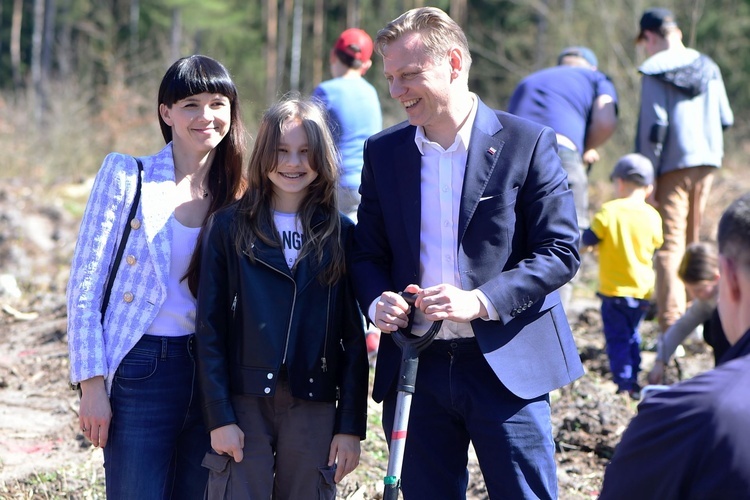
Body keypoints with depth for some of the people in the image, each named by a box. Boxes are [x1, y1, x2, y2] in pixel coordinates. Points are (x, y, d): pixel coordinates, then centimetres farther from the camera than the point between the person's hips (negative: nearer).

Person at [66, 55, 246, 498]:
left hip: (208, 373, 4)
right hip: (139, 372, -4)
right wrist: (92, 384, -10)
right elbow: (84, 286, -5)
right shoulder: (125, 176, -3)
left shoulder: (235, 197, 7)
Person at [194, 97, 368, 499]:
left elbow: (354, 338, 5)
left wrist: (351, 424, -1)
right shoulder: (229, 228, 2)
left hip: (314, 408, 1)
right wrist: (219, 417, -7)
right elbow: (210, 329, 0)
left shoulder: (340, 235, 6)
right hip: (243, 406, -1)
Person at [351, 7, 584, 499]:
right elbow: (368, 251, 13)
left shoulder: (527, 144, -5)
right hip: (415, 366, 4)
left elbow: (561, 252, -7)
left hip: (506, 367, -4)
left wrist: (481, 301, -20)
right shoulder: (383, 152, 8)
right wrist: (377, 301, -9)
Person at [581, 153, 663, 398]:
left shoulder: (609, 211, -13)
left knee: (617, 338, 1)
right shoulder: (652, 216, -3)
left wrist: (586, 238, 15)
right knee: (632, 334, 20)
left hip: (614, 290, -4)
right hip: (643, 290, 4)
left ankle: (625, 383, -7)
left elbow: (589, 239, -7)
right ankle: (633, 381, 24)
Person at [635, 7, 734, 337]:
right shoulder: (708, 67, 9)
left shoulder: (655, 71, -8)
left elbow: (654, 127, -14)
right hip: (707, 161, 6)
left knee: (670, 243, -5)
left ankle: (671, 327, -13)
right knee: (694, 241, 17)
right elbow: (726, 119, 12)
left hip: (673, 165, -6)